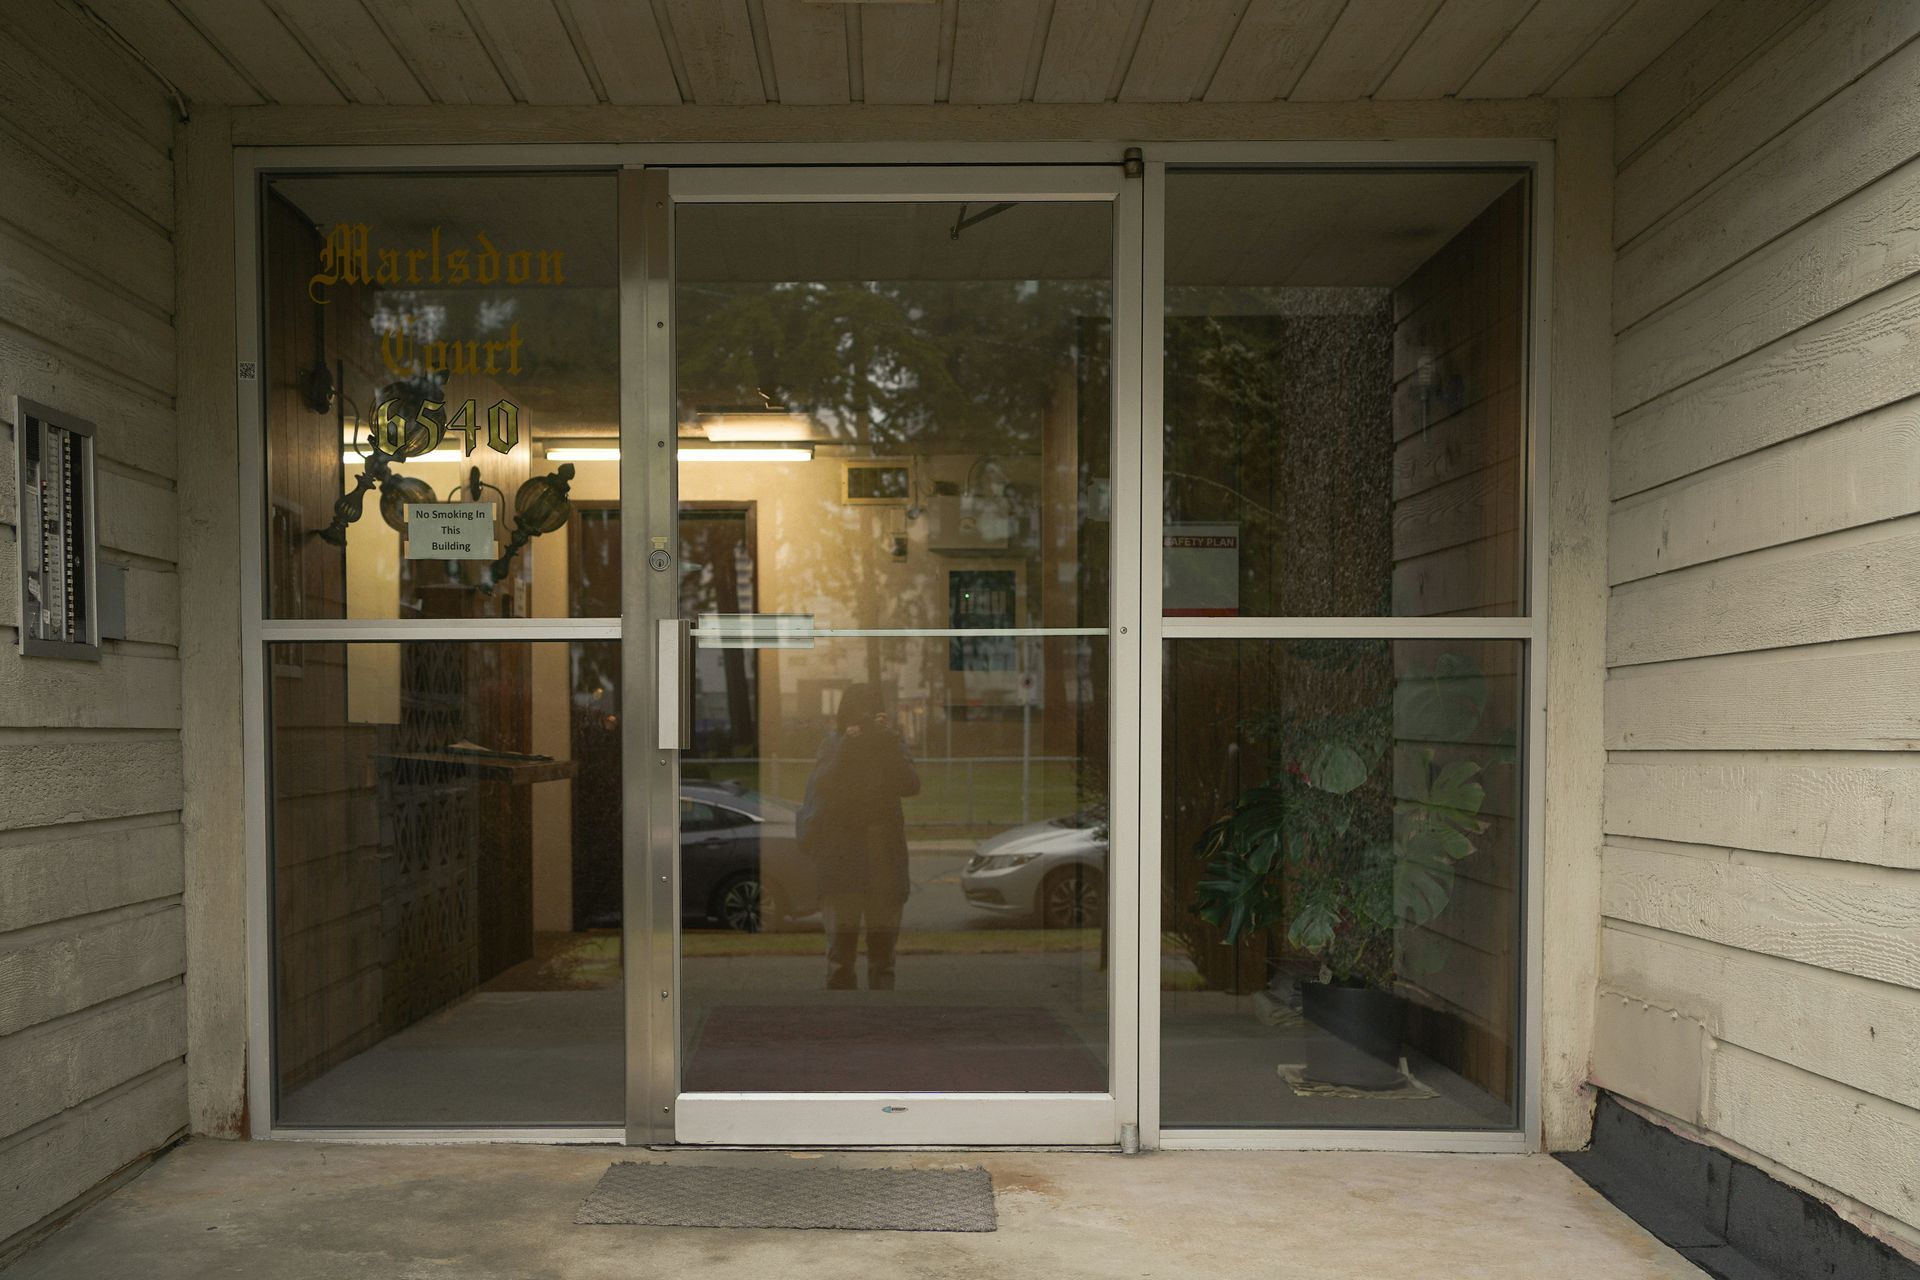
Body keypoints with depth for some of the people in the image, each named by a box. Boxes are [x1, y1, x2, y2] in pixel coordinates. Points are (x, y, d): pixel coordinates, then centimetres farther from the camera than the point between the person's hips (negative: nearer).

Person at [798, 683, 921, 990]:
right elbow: (821, 786, -11)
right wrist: (846, 748, -19)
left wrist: (890, 741, -15)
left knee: (883, 936, 4)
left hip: (884, 853, 2)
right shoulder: (833, 744, 3)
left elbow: (911, 786, -9)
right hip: (840, 855, -1)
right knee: (841, 937, -5)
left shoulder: (892, 744, 6)